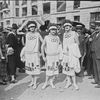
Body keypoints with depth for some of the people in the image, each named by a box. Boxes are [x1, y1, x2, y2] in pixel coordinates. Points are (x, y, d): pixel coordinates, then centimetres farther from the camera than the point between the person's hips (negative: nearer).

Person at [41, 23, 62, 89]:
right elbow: (42, 47, 2)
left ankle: (52, 82, 20)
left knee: (55, 69, 3)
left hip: (56, 55, 3)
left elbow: (59, 46, 13)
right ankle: (46, 82, 14)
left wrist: (60, 55, 7)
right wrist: (43, 56, -2)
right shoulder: (46, 37, -1)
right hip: (49, 56, -3)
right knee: (49, 70, -5)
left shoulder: (57, 37, 6)